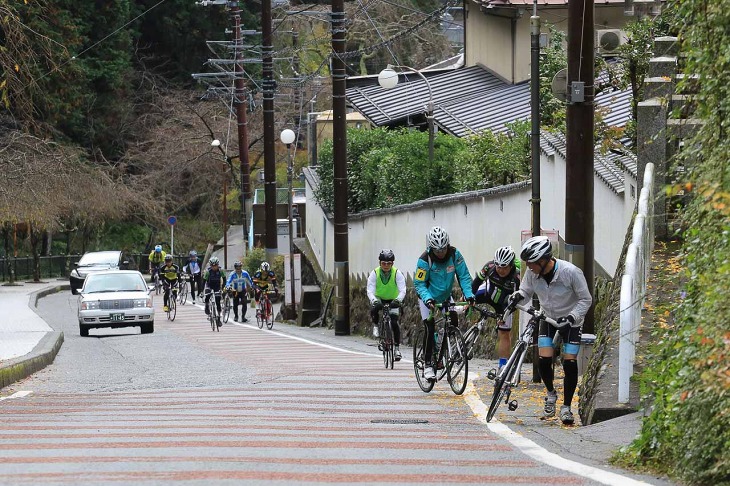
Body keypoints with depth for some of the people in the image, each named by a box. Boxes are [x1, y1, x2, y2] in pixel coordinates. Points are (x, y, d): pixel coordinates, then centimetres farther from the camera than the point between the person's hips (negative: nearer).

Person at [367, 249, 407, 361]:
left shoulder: (397, 273, -19)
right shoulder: (374, 273, -18)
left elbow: (402, 290, -26)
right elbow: (370, 291, -26)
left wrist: (398, 300, -47)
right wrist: (374, 301, -47)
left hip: (393, 300, -1)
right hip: (379, 299, 1)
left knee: (394, 322, -17)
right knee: (374, 308, -33)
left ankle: (397, 347, -6)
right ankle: (376, 325, -2)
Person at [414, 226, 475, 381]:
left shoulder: (455, 255, -18)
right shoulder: (425, 260, -27)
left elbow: (464, 276, -14)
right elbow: (419, 284, -23)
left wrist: (469, 294, -29)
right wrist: (428, 299, -40)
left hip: (445, 296, 4)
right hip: (428, 298, -4)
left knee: (454, 322, -13)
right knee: (431, 328, -15)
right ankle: (428, 365, -11)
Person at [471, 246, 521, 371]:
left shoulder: (517, 277, -35)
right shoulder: (490, 267, -29)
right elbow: (476, 282, -17)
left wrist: (504, 316, -37)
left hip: (505, 302, -3)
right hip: (490, 292, 3)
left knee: (504, 334, -3)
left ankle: (503, 366, 4)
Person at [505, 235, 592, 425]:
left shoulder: (571, 272, -29)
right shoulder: (532, 273, -18)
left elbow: (585, 300, -18)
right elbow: (526, 291, 0)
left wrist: (572, 317, -30)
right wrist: (517, 297, -23)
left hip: (569, 320, -3)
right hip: (548, 317, 3)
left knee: (570, 363, -10)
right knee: (544, 360, -10)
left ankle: (566, 407, 2)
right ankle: (551, 393, 19)